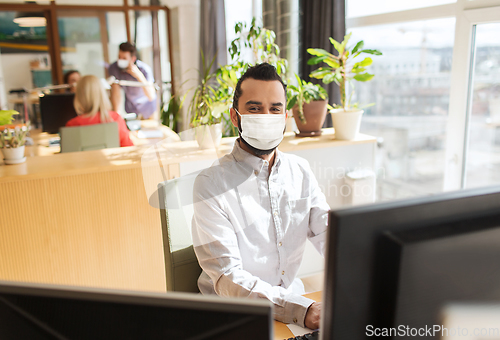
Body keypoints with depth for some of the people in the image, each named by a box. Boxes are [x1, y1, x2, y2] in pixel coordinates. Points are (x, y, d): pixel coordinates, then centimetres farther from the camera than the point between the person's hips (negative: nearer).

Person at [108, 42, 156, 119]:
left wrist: (139, 76, -51)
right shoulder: (113, 68, -22)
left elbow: (151, 97, -41)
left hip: (147, 104, -2)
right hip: (130, 105, 2)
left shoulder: (144, 69, -31)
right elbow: (115, 93, -15)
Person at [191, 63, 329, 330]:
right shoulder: (212, 184, -13)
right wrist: (300, 310, -30)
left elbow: (328, 233, 4)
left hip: (293, 297, 5)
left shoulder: (300, 171, 4)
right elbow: (228, 278, -19)